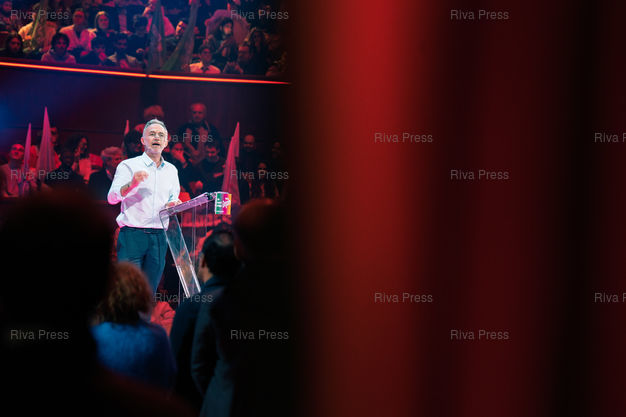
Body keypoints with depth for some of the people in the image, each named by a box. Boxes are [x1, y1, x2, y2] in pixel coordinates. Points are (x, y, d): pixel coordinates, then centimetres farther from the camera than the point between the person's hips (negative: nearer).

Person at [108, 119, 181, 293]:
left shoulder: (171, 170, 18)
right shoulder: (129, 166, 3)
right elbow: (112, 197, -6)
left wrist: (173, 205, -2)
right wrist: (132, 183, -23)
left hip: (159, 238, 4)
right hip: (132, 235, -4)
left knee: (149, 292, 3)